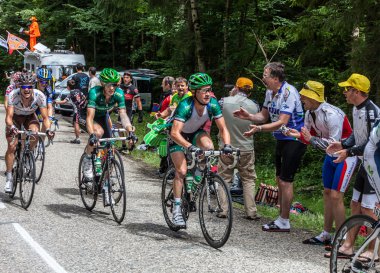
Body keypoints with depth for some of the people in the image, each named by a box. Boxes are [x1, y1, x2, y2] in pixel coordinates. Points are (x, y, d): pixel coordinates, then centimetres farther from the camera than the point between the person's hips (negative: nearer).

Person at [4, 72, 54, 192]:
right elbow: (8, 117, -36)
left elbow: (45, 117, -25)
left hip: (30, 117, 1)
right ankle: (9, 177, -2)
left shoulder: (39, 96, -31)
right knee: (11, 146, -14)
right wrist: (12, 127, -57)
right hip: (15, 117, -1)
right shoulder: (13, 95, -34)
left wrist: (48, 129, -45)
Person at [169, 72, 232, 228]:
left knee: (208, 146, -30)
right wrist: (190, 147, -58)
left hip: (195, 133, 4)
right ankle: (177, 208, -10)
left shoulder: (213, 104, -22)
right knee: (181, 171, -17)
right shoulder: (185, 106, -35)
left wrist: (227, 144, -36)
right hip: (179, 136, -4)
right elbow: (175, 133, -44)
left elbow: (223, 128, -17)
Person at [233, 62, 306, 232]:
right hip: (281, 139, 9)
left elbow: (282, 122, -28)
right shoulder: (270, 92, 5)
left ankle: (284, 222, 2)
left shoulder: (288, 92, -23)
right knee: (280, 179, 14)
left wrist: (259, 129, -36)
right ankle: (281, 218, 23)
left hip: (294, 140, -9)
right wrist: (248, 116, -7)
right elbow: (264, 116, 11)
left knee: (285, 180, -6)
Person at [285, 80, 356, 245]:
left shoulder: (331, 114, -28)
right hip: (331, 155, 9)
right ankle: (325, 235, 25)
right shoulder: (310, 113, -2)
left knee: (335, 196, -13)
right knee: (327, 194, 13)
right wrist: (298, 135, -14)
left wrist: (311, 139, -32)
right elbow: (311, 138, 5)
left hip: (346, 155, -9)